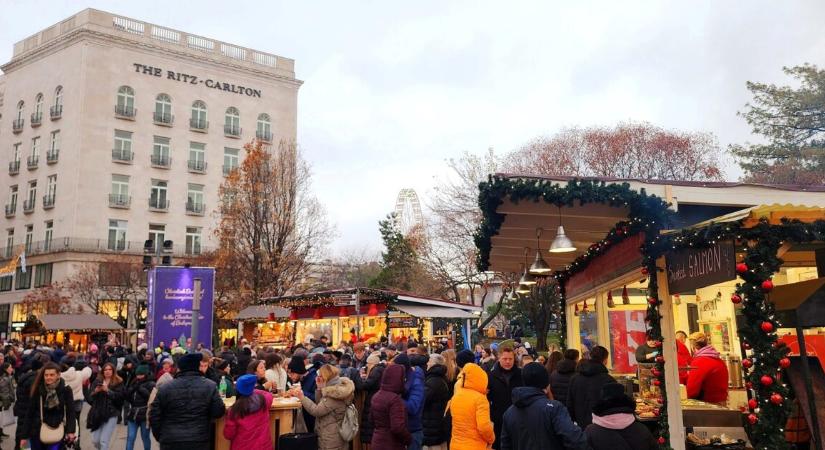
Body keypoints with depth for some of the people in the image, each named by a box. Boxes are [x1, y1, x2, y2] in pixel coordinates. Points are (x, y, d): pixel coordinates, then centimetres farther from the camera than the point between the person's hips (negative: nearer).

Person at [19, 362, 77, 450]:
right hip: (37, 432, 2)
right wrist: (24, 435, 0)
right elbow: (29, 413, 0)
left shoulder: (66, 390, -6)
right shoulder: (37, 390, -3)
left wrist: (70, 431, -19)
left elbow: (70, 412, -7)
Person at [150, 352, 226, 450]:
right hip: (199, 441, -1)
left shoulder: (165, 388, -2)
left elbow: (154, 415, 2)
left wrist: (159, 436, 16)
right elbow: (218, 412, -4)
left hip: (170, 442, 1)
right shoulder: (210, 386, -5)